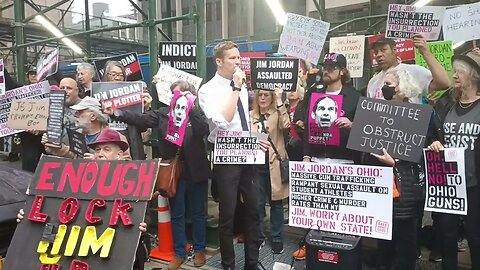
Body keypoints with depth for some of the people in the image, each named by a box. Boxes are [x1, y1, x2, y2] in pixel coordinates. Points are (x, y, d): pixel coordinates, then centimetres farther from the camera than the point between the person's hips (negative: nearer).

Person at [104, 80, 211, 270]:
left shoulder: (197, 113, -3)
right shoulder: (163, 113, 2)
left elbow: (204, 130, -22)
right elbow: (140, 119, -10)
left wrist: (190, 108, -28)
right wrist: (115, 113, -22)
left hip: (195, 171, -2)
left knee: (198, 212, 12)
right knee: (176, 213, 12)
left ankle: (199, 250, 29)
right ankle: (179, 252, 27)